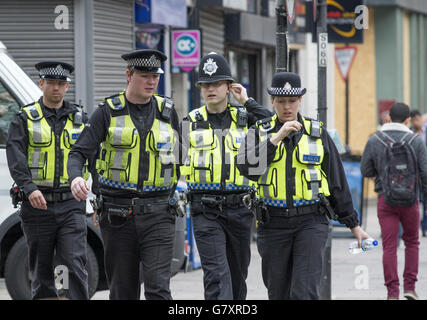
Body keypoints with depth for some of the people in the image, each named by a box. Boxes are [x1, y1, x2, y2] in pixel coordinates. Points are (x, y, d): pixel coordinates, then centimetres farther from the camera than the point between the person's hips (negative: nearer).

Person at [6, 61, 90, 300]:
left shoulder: (79, 118, 11)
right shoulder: (25, 119, 3)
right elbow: (16, 159, -10)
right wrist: (29, 188, -25)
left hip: (71, 205, 1)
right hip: (38, 205, 0)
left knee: (76, 264, -12)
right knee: (41, 270, 6)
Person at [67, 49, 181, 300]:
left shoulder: (167, 112, 8)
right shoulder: (108, 112, 2)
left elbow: (179, 156, 18)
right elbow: (80, 153, -5)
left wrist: (175, 195, 8)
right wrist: (75, 178, -26)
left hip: (158, 215, 0)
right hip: (117, 215, 0)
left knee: (158, 288, -12)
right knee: (123, 291, 6)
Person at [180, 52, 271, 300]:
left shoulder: (244, 117, 7)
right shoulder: (192, 123, 7)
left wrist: (248, 102, -7)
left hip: (239, 207, 2)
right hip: (206, 211, -1)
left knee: (238, 273, 13)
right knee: (216, 274, -13)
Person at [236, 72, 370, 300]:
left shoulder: (318, 133, 6)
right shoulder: (260, 132, 5)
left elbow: (337, 181, 10)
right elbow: (248, 168, -14)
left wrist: (353, 225, 10)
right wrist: (276, 137, -21)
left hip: (310, 221, -1)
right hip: (273, 224, 1)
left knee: (305, 292, -14)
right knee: (278, 293, 9)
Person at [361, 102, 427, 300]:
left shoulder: (374, 141, -1)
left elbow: (365, 171, 5)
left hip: (385, 199, 0)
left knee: (389, 246, 2)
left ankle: (392, 291, -2)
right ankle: (410, 286, 10)